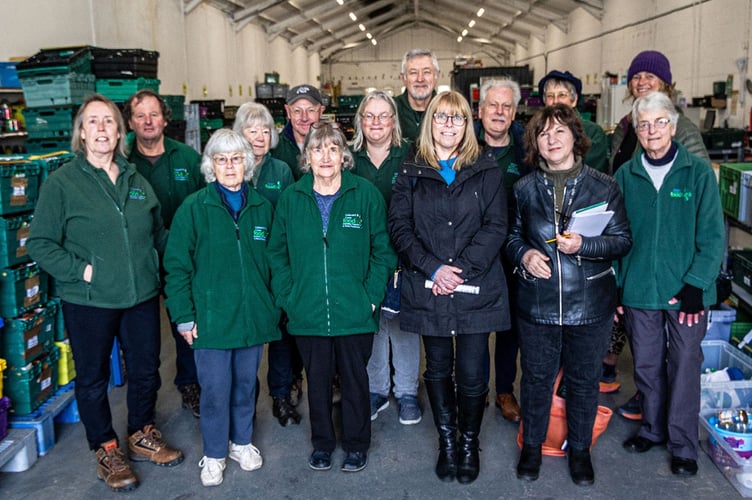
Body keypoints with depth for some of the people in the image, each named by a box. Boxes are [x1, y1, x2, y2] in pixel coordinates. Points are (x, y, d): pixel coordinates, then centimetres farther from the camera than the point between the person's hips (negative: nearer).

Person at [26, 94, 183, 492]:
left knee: (146, 369, 16)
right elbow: (40, 243, -9)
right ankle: (106, 451, 30)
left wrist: (162, 269, 5)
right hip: (88, 302, -4)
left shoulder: (136, 180, 7)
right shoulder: (62, 182, -8)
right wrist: (80, 269, -17)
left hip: (141, 296, 4)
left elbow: (158, 233, 16)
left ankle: (142, 436, 39)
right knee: (92, 378, 11)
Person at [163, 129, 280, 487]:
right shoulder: (194, 207, -7)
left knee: (246, 384, 16)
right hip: (211, 318, -3)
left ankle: (242, 442, 37)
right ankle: (214, 454, 26)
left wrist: (274, 305, 8)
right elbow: (177, 265, -6)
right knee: (215, 390, 6)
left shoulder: (261, 206, 3)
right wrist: (184, 316, -8)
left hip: (254, 317, 3)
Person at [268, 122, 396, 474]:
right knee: (317, 380, 15)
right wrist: (287, 296, -3)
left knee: (355, 379, 13)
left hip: (355, 313, -1)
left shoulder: (366, 194, -5)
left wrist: (371, 296, -9)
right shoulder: (290, 198, 1)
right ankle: (322, 443, 35)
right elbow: (277, 252, 5)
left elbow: (382, 250, -2)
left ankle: (356, 444, 32)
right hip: (307, 312, 2)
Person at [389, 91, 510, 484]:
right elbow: (399, 227, -1)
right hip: (427, 289, 1)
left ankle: (470, 443, 24)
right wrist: (433, 268, -13)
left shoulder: (486, 171, 4)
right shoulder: (411, 171, 6)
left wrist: (462, 268, -14)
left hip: (476, 289, -1)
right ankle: (447, 442, 30)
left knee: (472, 373, 1)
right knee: (438, 369, 12)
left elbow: (496, 226, -3)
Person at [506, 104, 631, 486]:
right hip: (536, 303, 1)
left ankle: (580, 450, 34)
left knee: (584, 380, 13)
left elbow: (622, 240, -2)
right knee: (537, 377, 13)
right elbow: (511, 237, 12)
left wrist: (584, 246, -19)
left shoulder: (603, 186, -3)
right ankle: (532, 445, 34)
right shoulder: (524, 188, 3)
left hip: (590, 305, -1)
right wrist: (523, 255, -10)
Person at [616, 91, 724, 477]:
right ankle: (653, 428, 33)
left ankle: (683, 444, 20)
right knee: (647, 364, 14)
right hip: (639, 289, 2)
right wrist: (614, 286, 3)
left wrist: (696, 284, -12)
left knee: (684, 366, 6)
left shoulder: (698, 173, -4)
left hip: (686, 291, -2)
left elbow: (712, 236, -5)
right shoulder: (625, 176, 2)